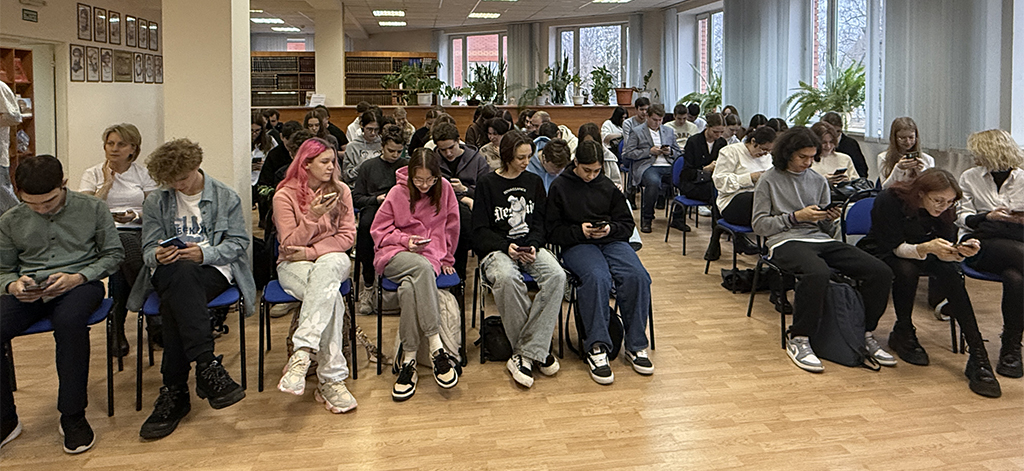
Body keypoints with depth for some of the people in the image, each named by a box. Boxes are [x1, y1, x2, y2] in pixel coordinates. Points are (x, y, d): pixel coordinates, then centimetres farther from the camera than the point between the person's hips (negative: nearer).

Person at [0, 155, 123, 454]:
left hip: (80, 283, -3)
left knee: (69, 322, -38)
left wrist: (77, 277, -11)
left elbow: (114, 254, 5)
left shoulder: (92, 209, 3)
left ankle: (72, 416, -23)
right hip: (29, 292, 3)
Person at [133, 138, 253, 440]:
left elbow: (238, 243, 4)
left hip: (214, 269, -2)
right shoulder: (155, 203, 18)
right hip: (169, 270, 2)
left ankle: (174, 392, -36)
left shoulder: (226, 198, 12)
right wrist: (158, 256, -14)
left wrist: (205, 253, -14)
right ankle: (208, 366, -45)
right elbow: (148, 248, 12)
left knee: (175, 303, -36)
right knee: (181, 277, -38)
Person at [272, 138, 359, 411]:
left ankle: (302, 353, -47)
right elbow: (289, 244, -8)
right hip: (293, 266, -2)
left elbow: (347, 236, 0)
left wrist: (312, 252, -14)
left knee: (326, 266, -39)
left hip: (332, 259, 2)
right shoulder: (284, 196, -3)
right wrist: (312, 217, -23)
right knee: (330, 295, -35)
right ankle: (331, 379, -38)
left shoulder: (340, 191, 7)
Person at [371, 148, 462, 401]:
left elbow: (451, 227, 13)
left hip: (430, 255, 1)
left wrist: (446, 258, 15)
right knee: (422, 267, -38)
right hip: (394, 255, -1)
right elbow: (379, 230, 5)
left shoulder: (444, 188, 3)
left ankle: (408, 359, -30)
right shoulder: (398, 193, 1)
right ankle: (436, 348, -41)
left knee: (410, 287, -36)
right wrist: (406, 240, -10)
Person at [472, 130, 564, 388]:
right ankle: (538, 349, -26)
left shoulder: (534, 182, 17)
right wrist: (507, 246, -15)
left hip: (530, 246, 4)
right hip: (496, 249, -3)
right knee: (507, 278, -39)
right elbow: (480, 231, 1)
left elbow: (540, 223, 13)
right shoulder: (487, 183, 5)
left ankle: (525, 354, -28)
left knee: (557, 275, -30)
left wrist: (533, 246, -8)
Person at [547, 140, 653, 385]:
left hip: (612, 241, 3)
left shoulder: (608, 186, 15)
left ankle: (635, 345, -17)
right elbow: (553, 231, 3)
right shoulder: (560, 187, 6)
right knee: (597, 277, -37)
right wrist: (580, 231, -14)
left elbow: (627, 224, 15)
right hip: (576, 245, -3)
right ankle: (597, 348, -31)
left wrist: (610, 229, -6)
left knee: (637, 276, -28)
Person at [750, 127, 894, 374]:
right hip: (785, 242, -5)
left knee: (881, 272, -16)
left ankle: (866, 334, 3)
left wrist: (830, 220, -1)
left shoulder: (819, 181, 22)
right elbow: (759, 224, 0)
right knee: (818, 272, -41)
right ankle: (798, 339, -25)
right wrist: (796, 216, -8)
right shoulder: (769, 180, 8)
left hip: (821, 240, 6)